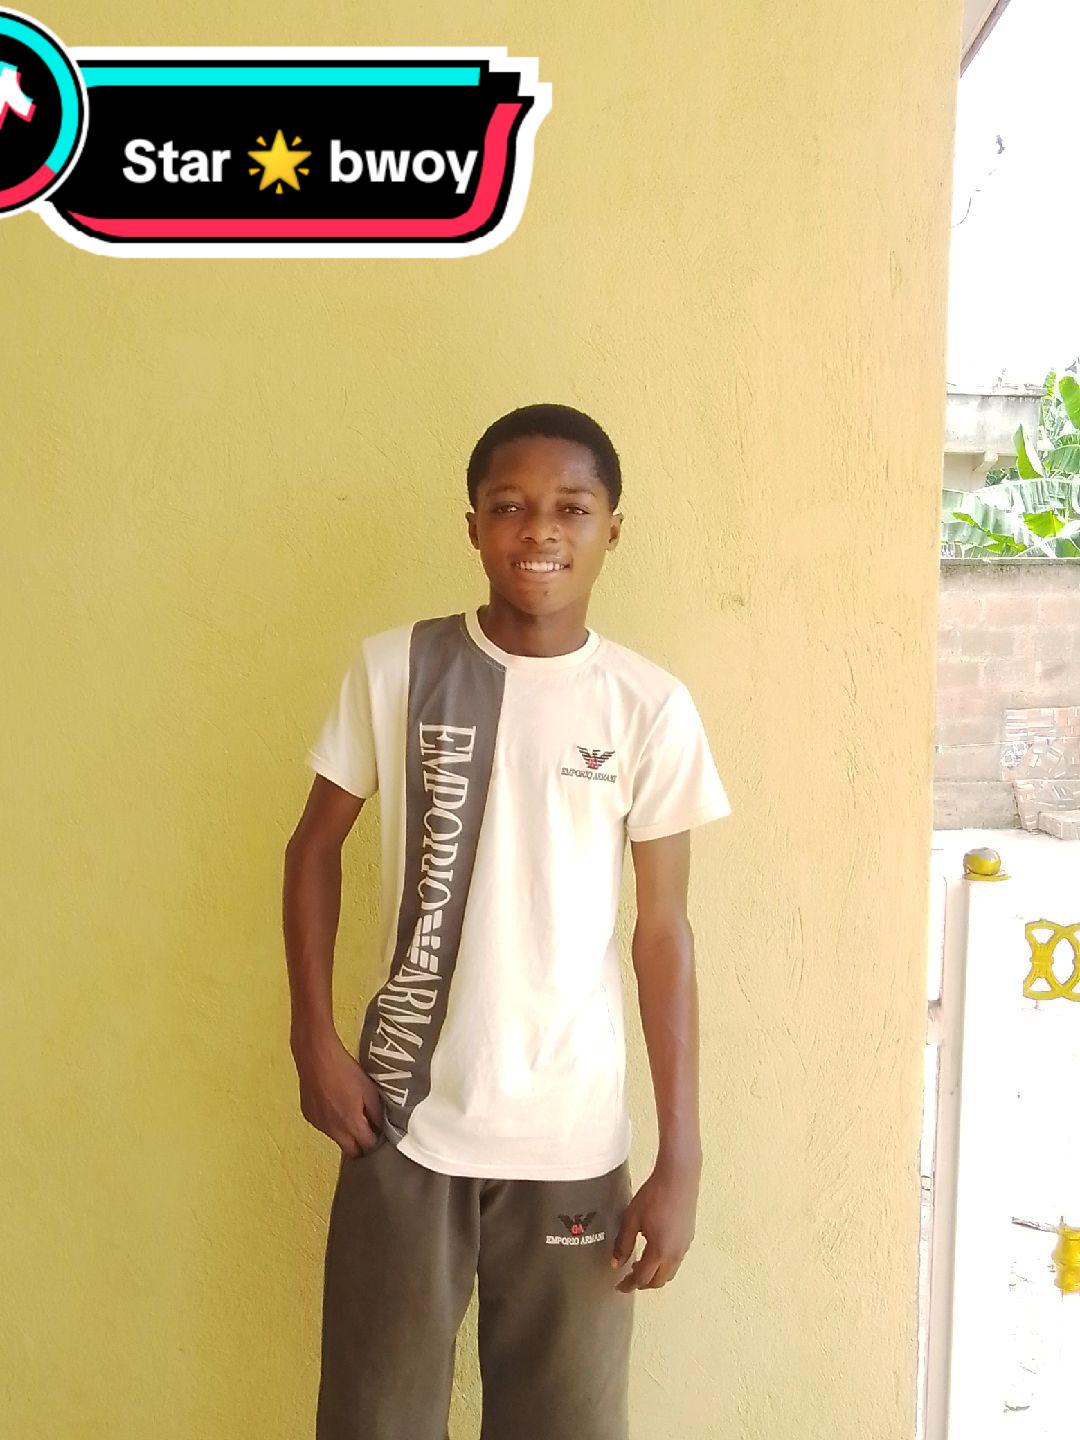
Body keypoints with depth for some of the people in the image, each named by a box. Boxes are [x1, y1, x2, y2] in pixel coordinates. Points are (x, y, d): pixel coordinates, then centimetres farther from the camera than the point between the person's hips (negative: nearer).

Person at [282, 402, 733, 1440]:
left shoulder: (651, 707, -6)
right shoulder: (392, 667, -5)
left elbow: (664, 932, -3)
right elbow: (316, 845, 5)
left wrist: (681, 1160, -3)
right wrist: (313, 1041, -2)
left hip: (572, 1140, 0)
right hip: (404, 1120, 1)